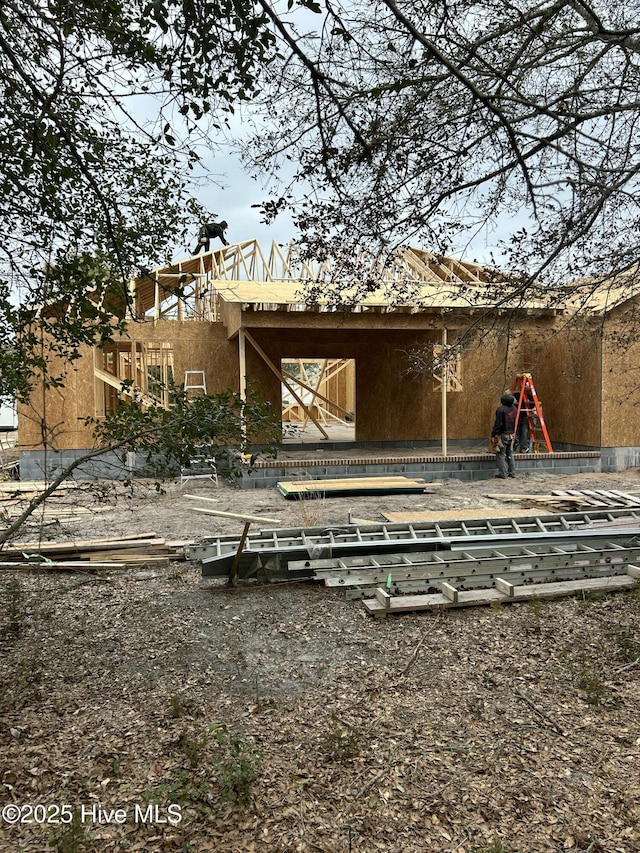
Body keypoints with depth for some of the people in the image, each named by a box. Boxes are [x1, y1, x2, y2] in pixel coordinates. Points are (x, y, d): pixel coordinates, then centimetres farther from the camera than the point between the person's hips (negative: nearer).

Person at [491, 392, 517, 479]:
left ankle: (503, 473, -2)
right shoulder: (514, 409, 4)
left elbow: (498, 424, -18)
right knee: (510, 454, 16)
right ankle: (512, 472, 18)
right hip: (511, 435, 7)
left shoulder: (501, 409, -16)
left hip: (502, 435, -7)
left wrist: (493, 435, -12)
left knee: (501, 455, -1)